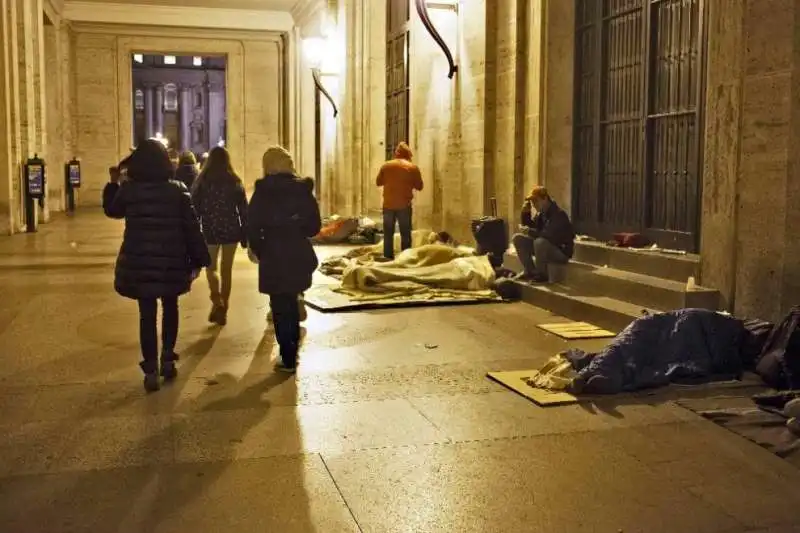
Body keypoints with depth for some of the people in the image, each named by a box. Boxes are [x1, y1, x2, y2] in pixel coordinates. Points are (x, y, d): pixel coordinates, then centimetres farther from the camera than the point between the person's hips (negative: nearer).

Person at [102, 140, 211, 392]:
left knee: (147, 314, 5)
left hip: (139, 262, 0)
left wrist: (113, 183, 28)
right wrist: (198, 259, 0)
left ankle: (151, 370, 4)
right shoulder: (177, 190, -6)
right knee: (170, 308, 20)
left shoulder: (128, 189, -5)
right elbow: (191, 227, -6)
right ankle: (167, 359, 20)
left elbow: (112, 210, 16)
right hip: (171, 261, 0)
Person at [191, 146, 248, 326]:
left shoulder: (202, 181, -3)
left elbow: (195, 208, -1)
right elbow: (243, 209, 1)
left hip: (210, 230, -1)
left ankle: (217, 302, -11)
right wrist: (245, 235, 7)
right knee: (227, 269, 9)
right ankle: (223, 308, 12)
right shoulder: (235, 182, 1)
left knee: (211, 267, 12)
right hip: (231, 229, 1)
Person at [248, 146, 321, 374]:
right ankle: (291, 352, 31)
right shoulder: (303, 189, -1)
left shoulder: (262, 191, -9)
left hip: (273, 257, -4)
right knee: (291, 303, 21)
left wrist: (259, 251, 5)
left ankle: (288, 358, 5)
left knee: (280, 306, 5)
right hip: (299, 255, 4)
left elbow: (253, 226, -11)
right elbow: (315, 226, 2)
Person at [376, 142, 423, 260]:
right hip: (404, 206, -2)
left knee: (388, 234, 10)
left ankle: (388, 258, 12)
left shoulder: (386, 165, 1)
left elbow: (378, 183, 10)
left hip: (388, 205, 2)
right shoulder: (413, 167, -4)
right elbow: (419, 187, 2)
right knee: (405, 234, 6)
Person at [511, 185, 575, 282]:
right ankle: (530, 271, -1)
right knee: (517, 238, 0)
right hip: (545, 247, 9)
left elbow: (550, 235, -34)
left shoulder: (559, 214, -23)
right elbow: (530, 227, 11)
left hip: (561, 252, -9)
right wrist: (526, 213, -4)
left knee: (540, 242, -38)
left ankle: (541, 274, -20)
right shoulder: (541, 213, 4)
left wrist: (530, 232, -25)